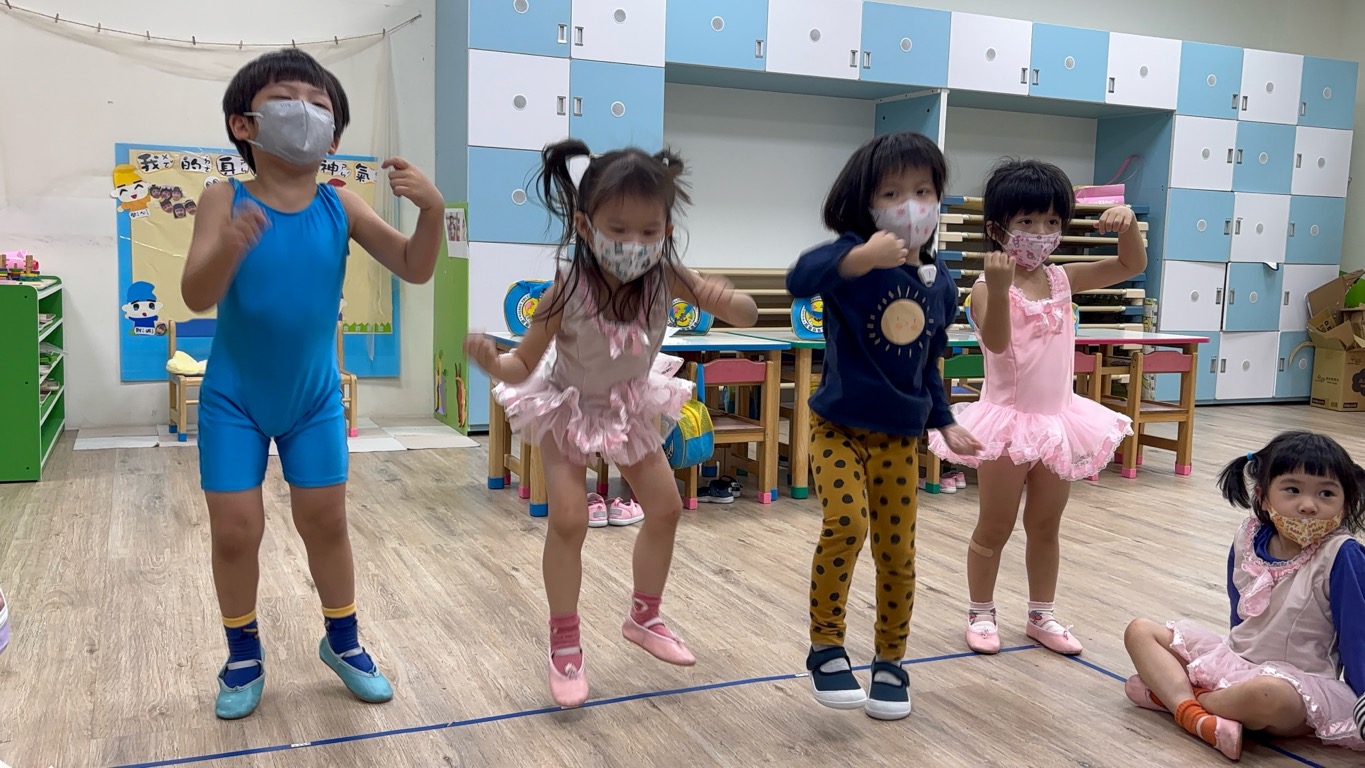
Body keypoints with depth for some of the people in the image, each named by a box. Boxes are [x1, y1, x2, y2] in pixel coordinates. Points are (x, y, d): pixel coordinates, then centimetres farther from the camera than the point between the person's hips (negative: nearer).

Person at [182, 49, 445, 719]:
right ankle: (243, 656, 25)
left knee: (326, 521, 9)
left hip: (313, 397, 2)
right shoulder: (226, 201, -15)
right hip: (233, 399, -1)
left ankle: (342, 641, 30)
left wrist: (431, 210, -31)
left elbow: (414, 269, -12)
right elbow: (196, 297, -24)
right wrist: (228, 249, -46)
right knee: (235, 529, 3)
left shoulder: (340, 207, -9)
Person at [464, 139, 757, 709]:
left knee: (665, 507, 9)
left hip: (631, 408, 4)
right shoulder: (568, 288, -36)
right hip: (567, 410, -4)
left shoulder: (666, 277, -29)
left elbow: (745, 314, -23)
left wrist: (735, 304, -47)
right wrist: (491, 362, -48)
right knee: (568, 519, -16)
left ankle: (644, 618, 32)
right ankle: (564, 645, 5)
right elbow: (524, 366, -26)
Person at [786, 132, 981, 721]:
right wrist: (860, 258, -50)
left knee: (898, 553, 8)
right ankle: (825, 647, -4)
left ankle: (891, 662, 28)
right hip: (839, 424, -5)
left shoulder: (940, 283, 4)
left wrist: (945, 424, 13)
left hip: (899, 436, 5)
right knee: (846, 523, -24)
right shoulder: (856, 253, -13)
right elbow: (800, 279, -35)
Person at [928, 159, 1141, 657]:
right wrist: (999, 289, -45)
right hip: (1008, 421, -5)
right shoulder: (989, 287, -14)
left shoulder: (1062, 279, 3)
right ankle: (981, 615, 23)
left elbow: (1132, 266, 7)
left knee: (1046, 527, 16)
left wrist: (1128, 224, -12)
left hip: (1058, 419, 6)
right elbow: (996, 340, -30)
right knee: (994, 528, 7)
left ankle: (1042, 616, 29)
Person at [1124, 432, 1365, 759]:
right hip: (1232, 658, 7)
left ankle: (1171, 693, -14)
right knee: (1140, 630, 0)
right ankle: (1198, 717, -24)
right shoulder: (1248, 538, -2)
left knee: (1271, 695, -41)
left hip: (1298, 680, -7)